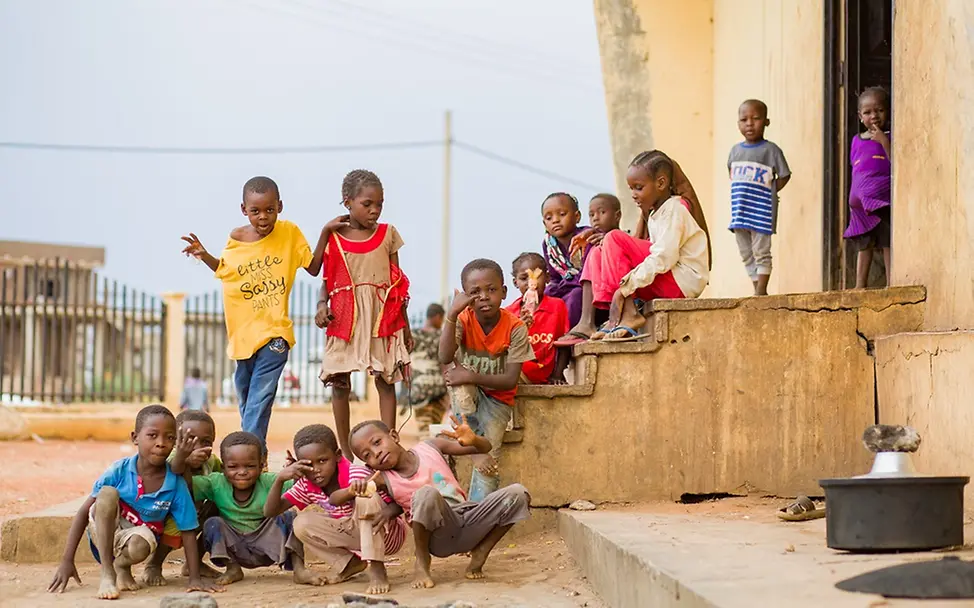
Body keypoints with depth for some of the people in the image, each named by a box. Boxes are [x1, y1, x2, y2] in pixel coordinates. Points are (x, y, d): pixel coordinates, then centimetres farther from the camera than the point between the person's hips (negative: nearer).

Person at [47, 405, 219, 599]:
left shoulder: (176, 485, -14)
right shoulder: (119, 471, -16)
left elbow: (188, 532, -8)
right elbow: (83, 512, -12)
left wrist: (194, 578, -16)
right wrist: (67, 561, -18)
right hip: (103, 534, 0)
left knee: (139, 547, -38)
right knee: (108, 493, -29)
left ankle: (121, 565, 2)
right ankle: (107, 574, -25)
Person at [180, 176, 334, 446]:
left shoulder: (289, 233, -5)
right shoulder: (236, 239, -1)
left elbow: (313, 268, 0)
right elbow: (225, 270, 17)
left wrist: (325, 232, -8)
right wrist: (205, 256, -2)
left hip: (274, 333, -4)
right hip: (244, 331, 4)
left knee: (259, 401, -13)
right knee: (245, 400, 16)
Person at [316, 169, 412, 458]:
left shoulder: (387, 234, 5)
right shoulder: (333, 238, 1)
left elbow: (398, 283, 9)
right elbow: (327, 280, 6)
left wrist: (405, 326, 9)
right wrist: (321, 305, -15)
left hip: (383, 318, 0)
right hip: (345, 317, 0)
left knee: (386, 380, 0)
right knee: (340, 383, 2)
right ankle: (344, 448, 12)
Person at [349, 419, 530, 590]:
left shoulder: (429, 448, 6)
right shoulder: (385, 480, 0)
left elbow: (485, 448, 9)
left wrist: (473, 440, -14)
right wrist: (354, 488, -26)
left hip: (468, 523, 4)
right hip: (439, 537, -4)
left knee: (517, 493, -14)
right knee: (426, 493, -34)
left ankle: (479, 555, 3)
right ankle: (422, 561, -12)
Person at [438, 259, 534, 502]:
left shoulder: (515, 327, -16)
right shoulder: (464, 320, -12)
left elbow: (511, 380, -19)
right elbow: (445, 358, -30)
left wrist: (473, 377, -31)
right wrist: (452, 314, -37)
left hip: (497, 397, -1)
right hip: (466, 398, 2)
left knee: (489, 458, -24)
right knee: (455, 369, -32)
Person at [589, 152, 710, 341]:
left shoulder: (674, 210, -9)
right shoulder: (655, 214, 21)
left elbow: (663, 258, -21)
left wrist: (624, 288, -24)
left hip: (684, 280, -10)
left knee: (614, 239, -17)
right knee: (599, 253, 6)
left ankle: (629, 314, -21)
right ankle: (613, 318, -12)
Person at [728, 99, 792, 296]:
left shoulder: (770, 150, -7)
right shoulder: (735, 150, 10)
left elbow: (784, 176, -3)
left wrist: (767, 192, -7)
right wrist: (742, 192, 9)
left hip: (761, 211, -6)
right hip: (740, 211, 6)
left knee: (761, 252, -3)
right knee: (746, 254, 10)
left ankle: (761, 291, 1)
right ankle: (758, 291, 18)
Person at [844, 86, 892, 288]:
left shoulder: (889, 138, -1)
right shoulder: (857, 141, 15)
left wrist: (884, 142, -18)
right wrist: (852, 198, 13)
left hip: (883, 202, -5)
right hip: (861, 204, 5)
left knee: (888, 243, -6)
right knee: (864, 245, 9)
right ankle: (860, 285, 12)